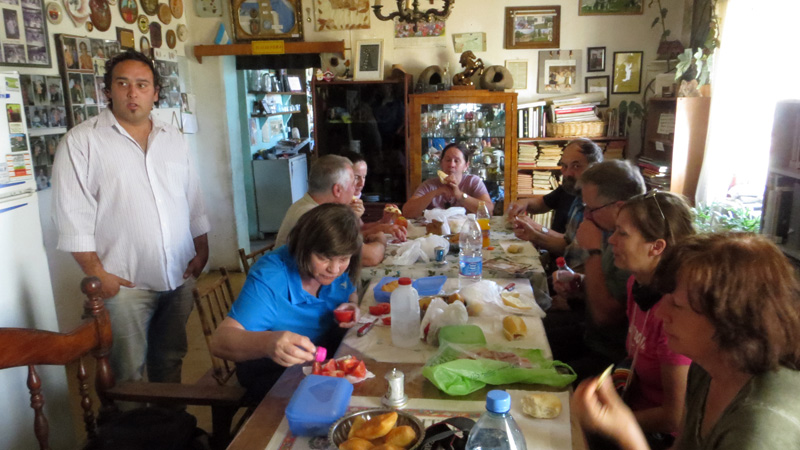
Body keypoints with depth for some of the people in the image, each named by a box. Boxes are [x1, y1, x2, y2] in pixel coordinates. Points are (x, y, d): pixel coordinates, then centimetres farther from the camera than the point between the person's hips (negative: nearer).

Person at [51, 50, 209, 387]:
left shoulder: (174, 139, 11)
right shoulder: (81, 142, -6)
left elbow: (193, 200, 14)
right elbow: (73, 217, -10)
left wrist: (202, 250, 8)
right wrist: (97, 274, -14)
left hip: (180, 276, 5)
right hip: (124, 282, -5)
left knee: (170, 360, 18)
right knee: (128, 374, 2)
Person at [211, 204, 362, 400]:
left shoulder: (337, 269, -9)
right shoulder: (268, 279, -27)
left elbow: (351, 294, 13)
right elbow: (219, 342, -34)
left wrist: (351, 307, -13)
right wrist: (268, 343, -55)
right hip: (274, 375, -6)